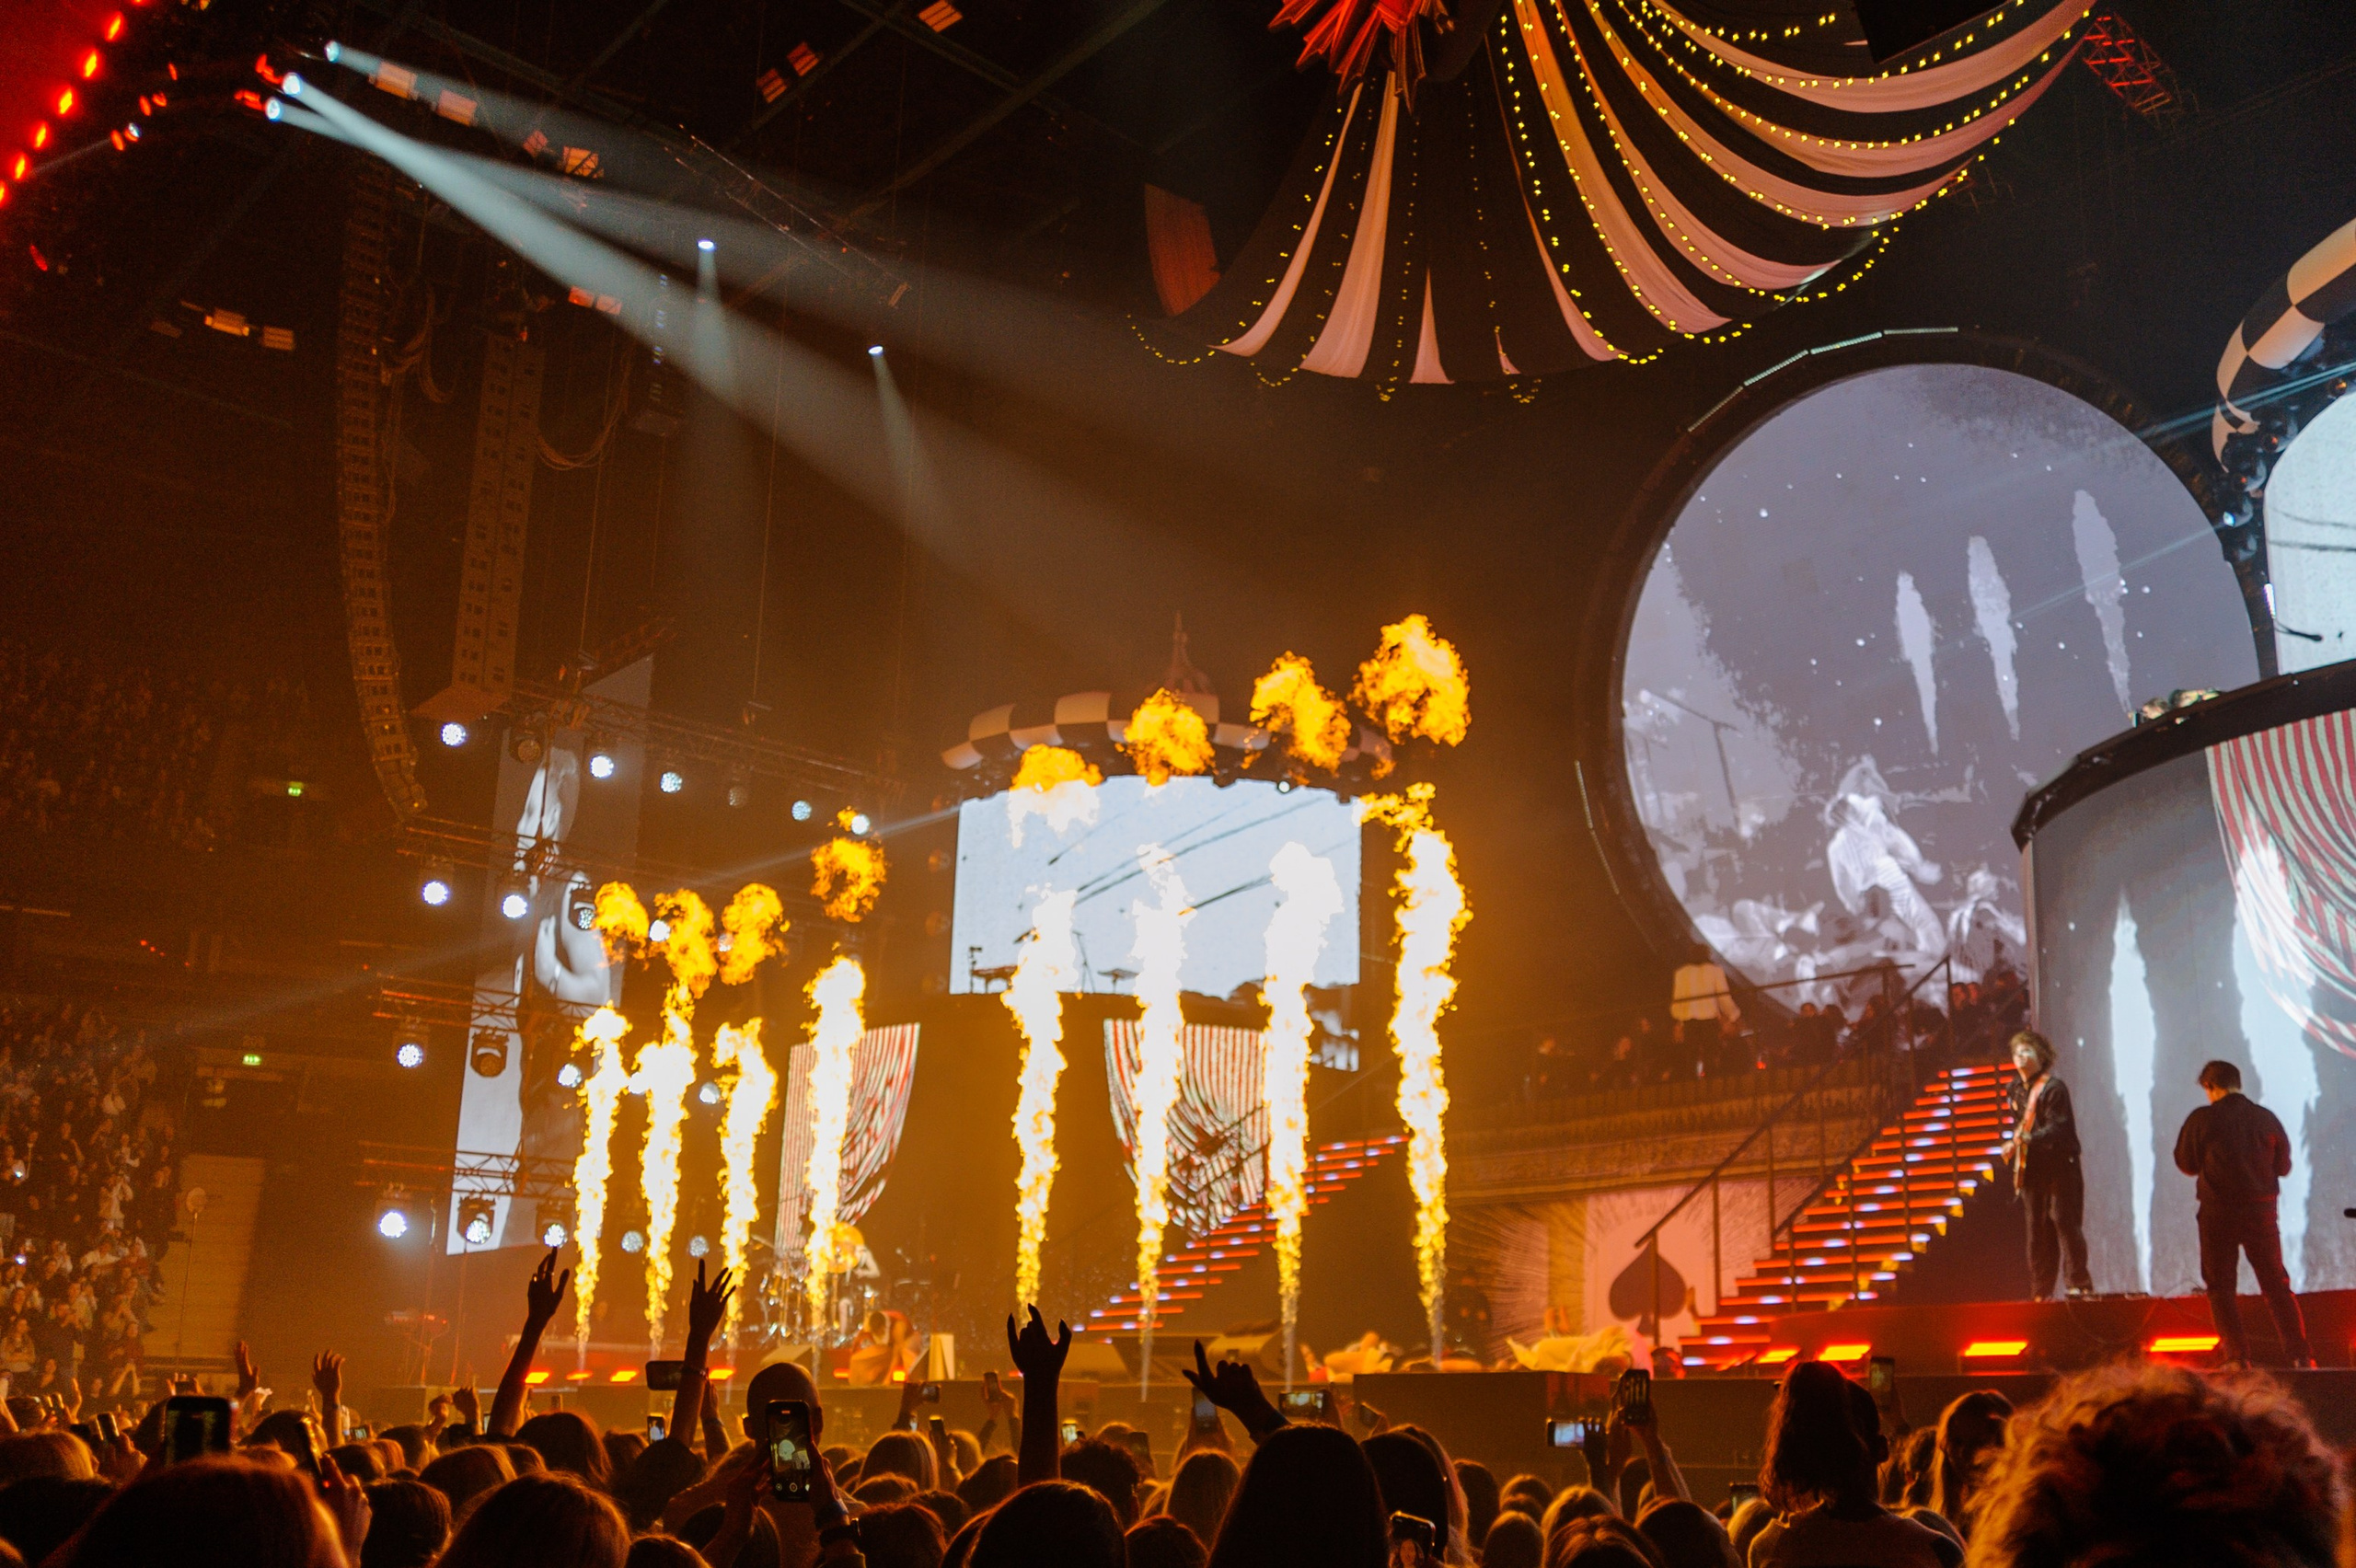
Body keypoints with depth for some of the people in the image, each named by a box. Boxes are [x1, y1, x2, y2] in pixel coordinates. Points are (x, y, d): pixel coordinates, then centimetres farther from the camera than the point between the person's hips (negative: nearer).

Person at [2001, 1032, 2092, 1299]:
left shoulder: (2054, 1088, -11)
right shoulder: (2017, 1089, 12)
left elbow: (2057, 1128, -20)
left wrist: (2028, 1139, -34)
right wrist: (2013, 1145, 6)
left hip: (2059, 1168, -7)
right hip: (2031, 1170, 7)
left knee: (2065, 1222, -9)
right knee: (2037, 1230, 7)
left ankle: (2080, 1284, -2)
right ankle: (2040, 1292, 11)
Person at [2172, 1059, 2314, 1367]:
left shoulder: (2201, 1119, -9)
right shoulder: (2266, 1117, -1)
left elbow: (2185, 1163, 0)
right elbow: (2283, 1166, 8)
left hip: (2218, 1212, -3)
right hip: (2262, 1209, 3)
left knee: (2221, 1286, 6)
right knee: (2276, 1283, 12)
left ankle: (2237, 1356, 0)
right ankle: (2300, 1354, 7)